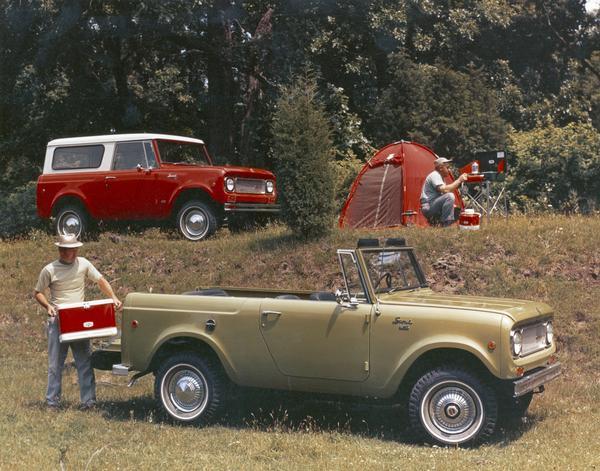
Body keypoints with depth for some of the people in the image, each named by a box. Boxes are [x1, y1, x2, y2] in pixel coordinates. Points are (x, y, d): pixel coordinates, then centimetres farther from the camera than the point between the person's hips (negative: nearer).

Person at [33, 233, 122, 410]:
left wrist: (113, 297, -10)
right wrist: (48, 306, -13)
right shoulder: (49, 270, -4)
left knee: (85, 361, 0)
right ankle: (52, 402, 11)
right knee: (55, 363, 3)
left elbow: (101, 281, 5)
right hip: (57, 321, -2)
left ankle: (88, 401, 4)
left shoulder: (83, 264, 2)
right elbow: (37, 293, 5)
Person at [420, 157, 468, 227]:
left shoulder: (440, 176, 18)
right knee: (449, 196, -28)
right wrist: (459, 180, -21)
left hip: (432, 208, 10)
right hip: (428, 208, -10)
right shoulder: (434, 175, -14)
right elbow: (444, 190, -28)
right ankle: (445, 226, -26)